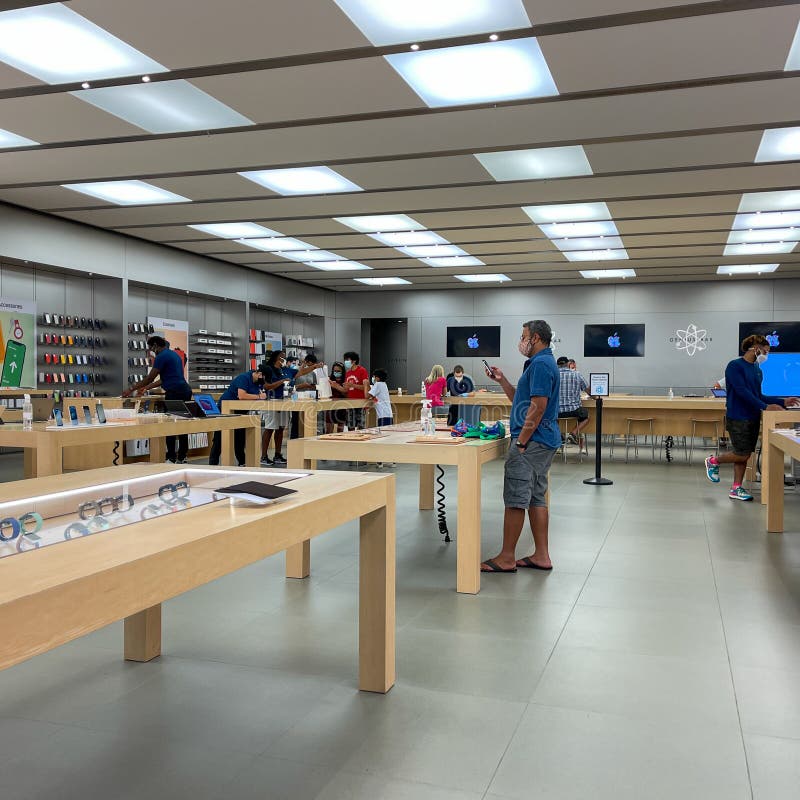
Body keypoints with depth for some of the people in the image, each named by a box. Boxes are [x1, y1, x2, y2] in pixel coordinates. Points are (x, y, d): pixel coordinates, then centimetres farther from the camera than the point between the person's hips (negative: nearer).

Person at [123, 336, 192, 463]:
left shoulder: (162, 356, -7)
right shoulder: (174, 354, 22)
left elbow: (150, 377, -6)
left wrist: (132, 389, 3)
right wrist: (146, 387, 31)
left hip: (175, 393, -9)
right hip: (185, 391, 9)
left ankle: (171, 458, -3)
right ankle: (182, 457, 15)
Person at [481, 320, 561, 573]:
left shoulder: (540, 364, -15)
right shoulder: (545, 362, 19)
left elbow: (538, 407, -22)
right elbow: (520, 401, 24)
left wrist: (521, 442, -19)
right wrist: (502, 380, 16)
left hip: (532, 441, -11)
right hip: (545, 441, 11)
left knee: (515, 499, -5)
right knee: (536, 498, 13)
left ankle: (506, 558, 2)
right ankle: (541, 555, 17)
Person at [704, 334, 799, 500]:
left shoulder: (757, 370, 12)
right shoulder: (735, 366, -11)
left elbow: (758, 396, 16)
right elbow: (742, 392, -20)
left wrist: (782, 402, 7)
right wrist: (765, 407, -24)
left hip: (753, 418, 8)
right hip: (737, 418, -8)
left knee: (744, 455, 8)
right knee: (742, 454, -7)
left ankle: (736, 488, 14)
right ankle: (713, 461, 17)